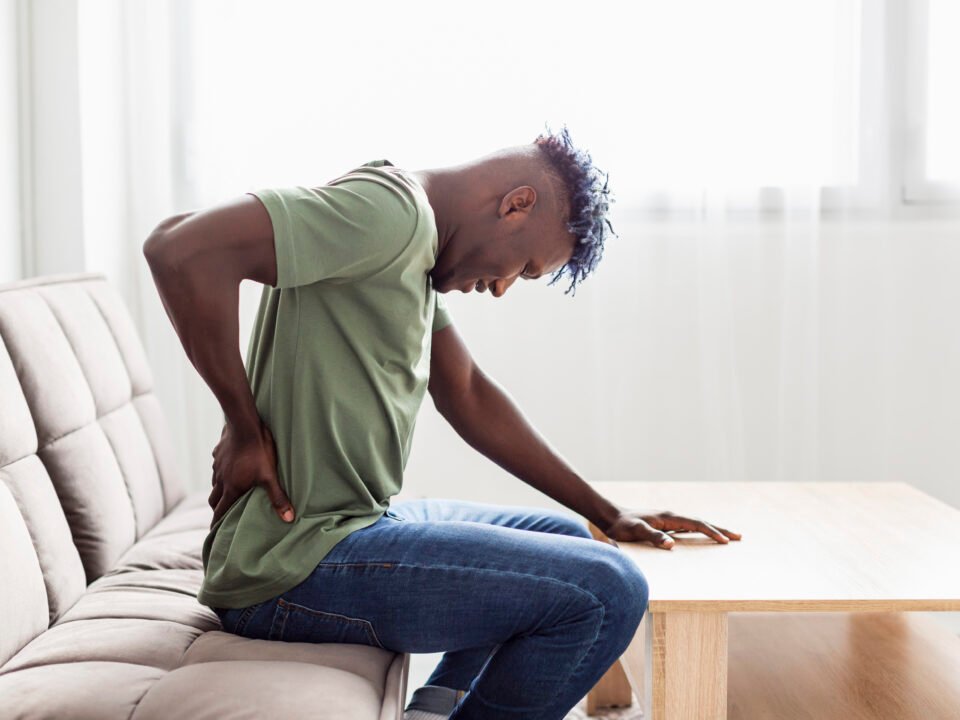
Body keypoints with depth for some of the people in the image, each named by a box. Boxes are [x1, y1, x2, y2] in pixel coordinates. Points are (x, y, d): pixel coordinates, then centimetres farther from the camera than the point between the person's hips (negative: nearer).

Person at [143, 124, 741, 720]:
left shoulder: (417, 242, 14)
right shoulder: (392, 210, -16)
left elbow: (467, 396, 20)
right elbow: (181, 248, -27)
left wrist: (607, 515, 19)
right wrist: (245, 429, -18)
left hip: (353, 522, 10)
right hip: (294, 566, -10)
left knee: (567, 539, 24)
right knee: (608, 591, -17)